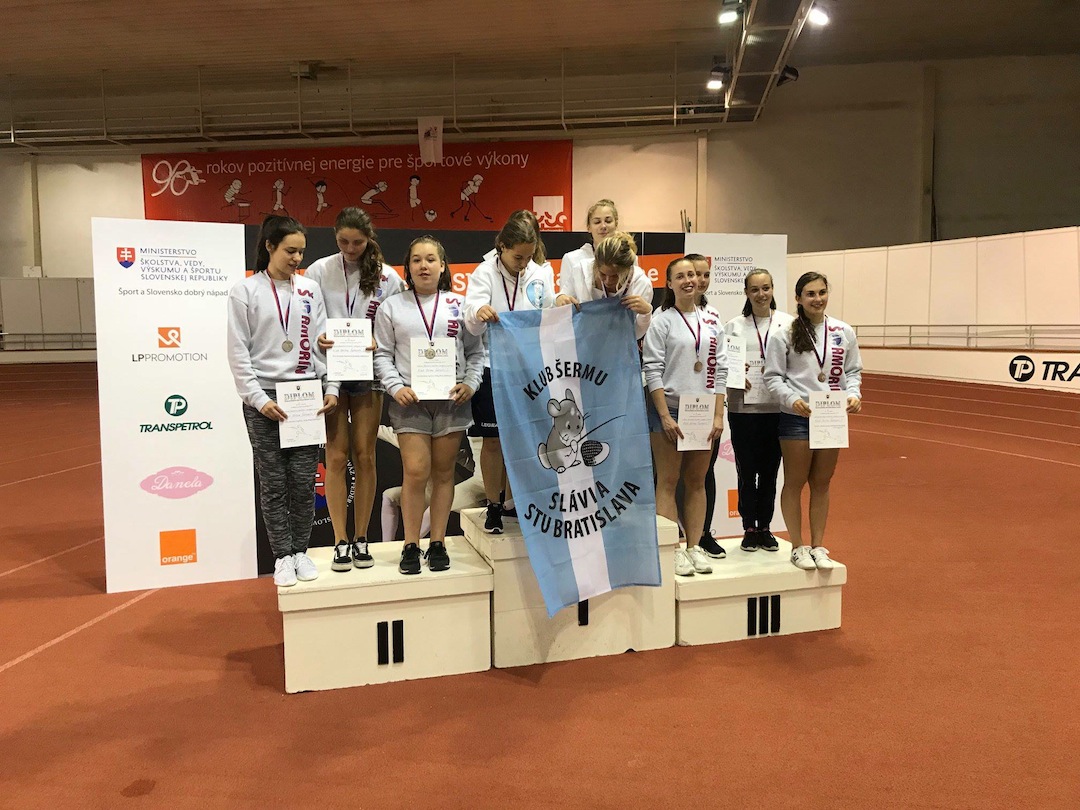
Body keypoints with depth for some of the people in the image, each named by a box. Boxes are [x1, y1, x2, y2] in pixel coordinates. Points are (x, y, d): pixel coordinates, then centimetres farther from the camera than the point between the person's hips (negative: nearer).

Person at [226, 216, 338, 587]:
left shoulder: (310, 289, 8)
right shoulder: (245, 291, 0)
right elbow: (238, 352, -3)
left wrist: (330, 387, -2)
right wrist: (258, 398, -11)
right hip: (264, 397, -2)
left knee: (304, 481, 4)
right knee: (274, 483, 4)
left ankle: (301, 550, 19)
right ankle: (282, 556, 15)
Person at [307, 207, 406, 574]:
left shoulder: (387, 277, 1)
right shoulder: (319, 271, 0)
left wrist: (379, 343, -18)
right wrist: (317, 339, -20)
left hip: (368, 373, 1)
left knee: (364, 456, 5)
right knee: (337, 456, 0)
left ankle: (361, 538, 16)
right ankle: (341, 540, 8)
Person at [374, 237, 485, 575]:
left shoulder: (459, 305, 9)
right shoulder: (392, 307, 6)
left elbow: (476, 352, 10)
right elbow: (383, 355, 4)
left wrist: (470, 384, -5)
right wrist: (396, 387, -10)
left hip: (451, 399, 2)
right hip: (411, 401, -1)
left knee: (444, 473, 6)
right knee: (415, 473, -8)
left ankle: (438, 543, 16)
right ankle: (411, 546, 5)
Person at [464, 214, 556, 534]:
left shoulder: (542, 274, 3)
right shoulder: (485, 273, -6)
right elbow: (472, 324, -19)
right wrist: (479, 312, -43)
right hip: (493, 367, -3)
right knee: (493, 440, 4)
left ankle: (511, 500, 26)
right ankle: (493, 506, 16)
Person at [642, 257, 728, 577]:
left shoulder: (711, 318, 9)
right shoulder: (662, 320, -3)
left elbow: (720, 367, 8)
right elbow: (652, 370, -8)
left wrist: (718, 415, 1)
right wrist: (665, 416, -14)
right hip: (669, 408, -4)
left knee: (697, 482, 9)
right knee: (668, 481, 0)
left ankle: (694, 546, 18)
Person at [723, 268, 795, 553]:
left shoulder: (788, 323, 3)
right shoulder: (734, 325, 5)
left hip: (776, 408, 0)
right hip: (742, 408, 0)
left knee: (769, 471, 9)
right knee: (747, 471, 5)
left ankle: (765, 528, 22)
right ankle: (749, 529, 18)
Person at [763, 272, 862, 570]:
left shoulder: (844, 333, 5)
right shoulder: (784, 333, -5)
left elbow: (853, 371, 11)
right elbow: (773, 376, -5)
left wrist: (853, 395, -7)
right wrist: (793, 400, -19)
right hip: (796, 417, -3)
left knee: (822, 483, 11)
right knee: (795, 483, 5)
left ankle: (818, 546, 22)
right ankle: (798, 548, 16)